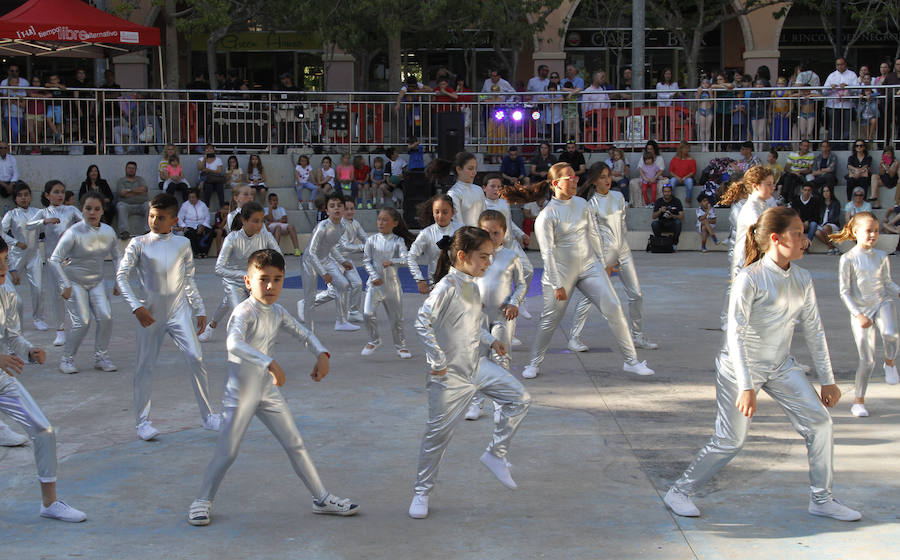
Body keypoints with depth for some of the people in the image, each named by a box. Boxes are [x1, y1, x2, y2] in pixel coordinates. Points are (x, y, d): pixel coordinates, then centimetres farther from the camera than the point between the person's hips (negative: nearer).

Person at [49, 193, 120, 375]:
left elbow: (117, 258, 12)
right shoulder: (74, 233, -18)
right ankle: (67, 359, 6)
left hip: (96, 282, 4)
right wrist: (64, 285, -18)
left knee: (106, 317, -11)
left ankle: (101, 357, 7)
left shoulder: (108, 232, -4)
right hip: (75, 282, -4)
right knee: (82, 322, -13)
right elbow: (54, 260, -15)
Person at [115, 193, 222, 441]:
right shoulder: (139, 244, -1)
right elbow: (121, 275, -5)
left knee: (195, 359, -9)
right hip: (151, 313, -1)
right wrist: (136, 307, -15)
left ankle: (208, 415, 2)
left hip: (179, 311, 1)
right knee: (145, 366, 4)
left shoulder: (182, 244, 5)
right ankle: (143, 421, 16)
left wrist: (199, 309, 13)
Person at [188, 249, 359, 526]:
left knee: (295, 445, 10)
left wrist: (321, 355, -3)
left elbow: (304, 333, 17)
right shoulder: (244, 312, -21)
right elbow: (234, 344, -40)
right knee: (227, 453, 0)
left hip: (268, 391, 7)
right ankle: (202, 502, 18)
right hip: (241, 392, -7)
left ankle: (321, 498, 19)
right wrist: (270, 363, -48)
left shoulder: (278, 313, 3)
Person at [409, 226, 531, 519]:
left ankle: (496, 454, 17)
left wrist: (491, 341, 9)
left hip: (477, 366, 8)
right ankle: (422, 491, 16)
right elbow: (423, 323, -27)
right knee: (438, 434, 0)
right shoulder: (448, 287, -20)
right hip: (450, 375, -8)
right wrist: (438, 362, -23)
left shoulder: (472, 285, 6)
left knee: (520, 399, 4)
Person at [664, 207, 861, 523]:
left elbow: (814, 331, 6)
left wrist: (827, 380, 8)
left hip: (780, 366, 6)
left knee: (819, 422, -1)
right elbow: (736, 334, -22)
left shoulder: (802, 280, -1)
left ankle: (821, 499, 14)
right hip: (740, 367, -6)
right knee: (731, 441, -5)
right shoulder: (750, 279, -20)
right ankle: (679, 492, 13)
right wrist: (745, 387, -27)